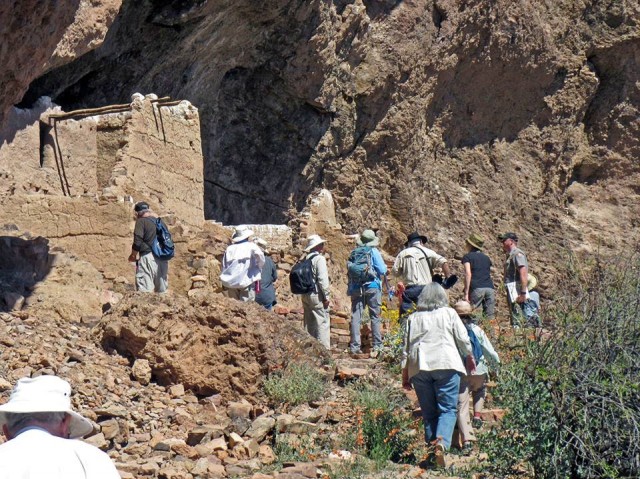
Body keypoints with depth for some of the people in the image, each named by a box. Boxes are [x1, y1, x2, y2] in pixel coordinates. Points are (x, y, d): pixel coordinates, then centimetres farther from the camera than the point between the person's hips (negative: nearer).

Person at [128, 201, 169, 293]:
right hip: (162, 258, 7)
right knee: (161, 290, 11)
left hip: (148, 256, -7)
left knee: (144, 290, -11)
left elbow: (137, 242, -9)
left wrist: (133, 255, 5)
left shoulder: (141, 221, -3)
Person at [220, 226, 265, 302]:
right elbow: (259, 254, -19)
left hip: (231, 283, 4)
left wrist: (225, 285, 19)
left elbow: (224, 268, 12)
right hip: (247, 281, -4)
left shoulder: (229, 249, 11)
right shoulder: (251, 246, -1)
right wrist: (259, 266, 1)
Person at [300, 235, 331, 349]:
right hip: (317, 295, -8)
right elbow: (323, 279, -16)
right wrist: (327, 296, -10)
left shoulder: (306, 260, 12)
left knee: (309, 323, 12)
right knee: (322, 323, -5)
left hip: (305, 295, 8)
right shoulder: (319, 259, -10)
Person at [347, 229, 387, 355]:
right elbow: (382, 270, -5)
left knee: (355, 317, 1)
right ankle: (377, 345, 5)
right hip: (372, 287, -3)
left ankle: (354, 346, -2)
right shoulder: (374, 251, -3)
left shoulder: (353, 253, 10)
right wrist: (385, 268, 15)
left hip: (356, 288, 3)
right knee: (375, 316, 6)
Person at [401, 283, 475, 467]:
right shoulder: (449, 313, 10)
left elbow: (406, 348, 12)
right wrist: (470, 359, 25)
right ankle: (442, 442, -27)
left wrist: (405, 376, 16)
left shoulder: (413, 318, 15)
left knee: (429, 412, 10)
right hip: (446, 365, -2)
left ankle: (431, 444, 5)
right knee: (448, 409, -4)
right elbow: (463, 339, 8)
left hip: (419, 369, 2)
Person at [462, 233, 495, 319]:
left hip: (477, 289, -5)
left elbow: (468, 274, -6)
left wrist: (466, 293, -10)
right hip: (490, 288, 5)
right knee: (490, 318, 3)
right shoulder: (486, 258, 25)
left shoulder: (467, 257, 6)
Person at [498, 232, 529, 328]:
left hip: (517, 290, -10)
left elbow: (523, 273, -20)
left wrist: (523, 293, -25)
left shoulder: (517, 253, -11)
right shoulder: (510, 255, 21)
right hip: (511, 290, 10)